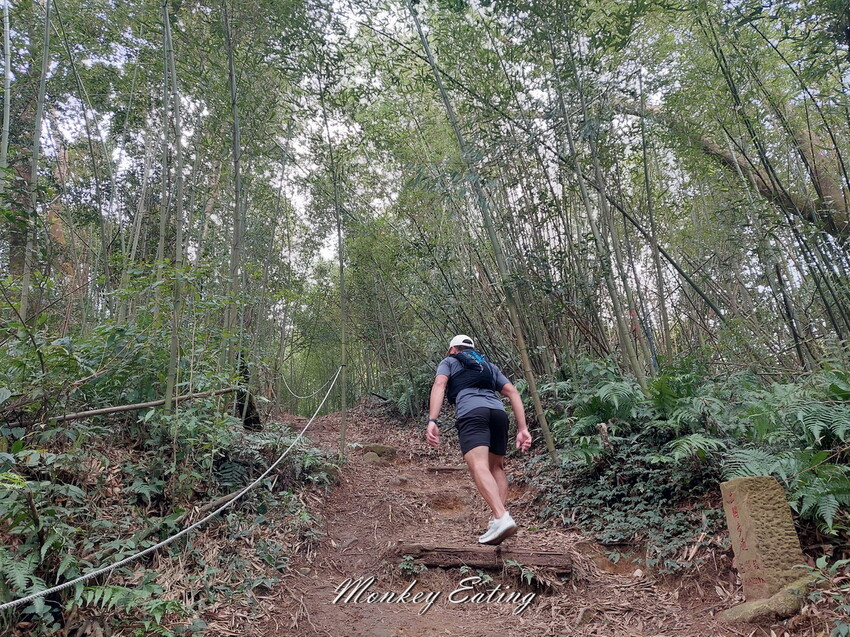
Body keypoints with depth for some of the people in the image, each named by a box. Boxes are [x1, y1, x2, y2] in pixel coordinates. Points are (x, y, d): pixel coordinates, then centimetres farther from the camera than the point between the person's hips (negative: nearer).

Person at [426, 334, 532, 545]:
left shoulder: (449, 362, 24)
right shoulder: (489, 365, 35)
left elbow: (439, 385, 2)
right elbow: (513, 392, 21)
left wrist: (432, 421, -9)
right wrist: (522, 429, 15)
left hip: (471, 412, -5)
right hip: (498, 412, 5)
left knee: (478, 466, -19)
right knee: (497, 467, 17)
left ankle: (501, 517, -37)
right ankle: (499, 519, 4)